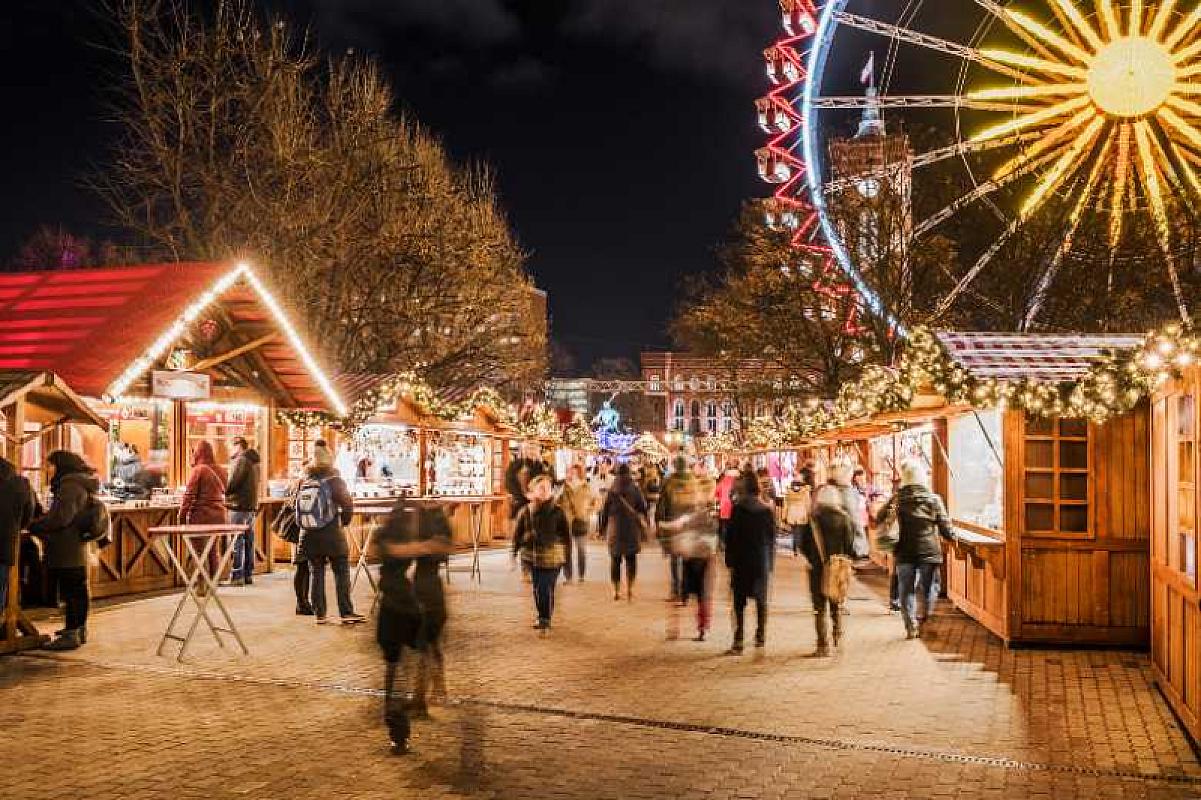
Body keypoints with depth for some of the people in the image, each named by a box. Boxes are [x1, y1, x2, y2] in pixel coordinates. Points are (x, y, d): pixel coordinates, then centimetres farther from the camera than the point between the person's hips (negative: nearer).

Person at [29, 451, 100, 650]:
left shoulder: (70, 486, -15)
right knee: (78, 591, 16)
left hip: (66, 550, -10)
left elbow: (60, 518, -21)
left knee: (70, 591, -7)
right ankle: (79, 629, 26)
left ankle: (71, 635, -5)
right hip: (77, 547, 10)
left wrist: (33, 527, -11)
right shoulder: (80, 484, 17)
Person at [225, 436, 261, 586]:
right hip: (252, 506, 9)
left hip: (239, 506, -9)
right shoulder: (254, 461, 17)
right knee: (248, 541, 11)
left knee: (236, 542, -7)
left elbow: (232, 484, -18)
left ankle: (237, 576, -7)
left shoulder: (241, 460, -11)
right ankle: (248, 574, 16)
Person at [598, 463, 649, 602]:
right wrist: (643, 528, 9)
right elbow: (643, 509, 2)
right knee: (631, 559, 6)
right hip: (632, 530, 0)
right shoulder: (635, 490, -1)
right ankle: (630, 588, -4)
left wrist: (603, 528, 12)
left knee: (615, 560, 7)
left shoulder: (611, 491, 0)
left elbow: (604, 511, 3)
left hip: (615, 530, 0)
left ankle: (616, 590, 6)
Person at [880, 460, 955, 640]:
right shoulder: (934, 499, -5)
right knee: (928, 588, 12)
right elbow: (945, 527, 1)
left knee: (907, 590, 8)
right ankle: (923, 623, 9)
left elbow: (879, 519, 3)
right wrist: (953, 538, 19)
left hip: (904, 552, 1)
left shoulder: (897, 499, -4)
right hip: (929, 551, 0)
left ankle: (910, 627, 6)